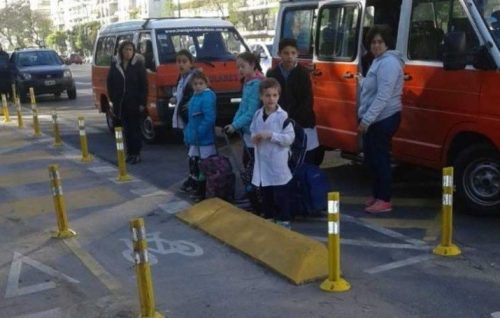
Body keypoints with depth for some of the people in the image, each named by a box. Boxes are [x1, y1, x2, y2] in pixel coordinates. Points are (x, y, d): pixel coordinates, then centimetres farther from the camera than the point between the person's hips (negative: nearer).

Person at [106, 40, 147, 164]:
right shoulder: (115, 65, 5)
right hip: (121, 104, 3)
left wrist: (142, 102, -9)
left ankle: (136, 153, 7)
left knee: (135, 129, 1)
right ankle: (130, 153, 16)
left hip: (135, 103, -3)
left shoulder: (138, 64, -4)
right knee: (126, 129, 8)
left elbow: (144, 85, -5)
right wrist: (113, 99, 4)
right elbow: (110, 83, 10)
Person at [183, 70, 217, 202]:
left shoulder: (207, 97, -18)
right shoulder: (195, 96, 11)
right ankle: (199, 191, 29)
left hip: (205, 138, -10)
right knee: (195, 165, 17)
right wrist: (189, 132, 12)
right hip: (196, 138, 10)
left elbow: (209, 118, -25)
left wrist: (198, 132, -22)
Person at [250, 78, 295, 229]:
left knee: (281, 195, 2)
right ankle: (268, 219, 30)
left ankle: (284, 221, 13)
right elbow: (253, 132, 18)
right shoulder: (258, 115, 5)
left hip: (278, 164, -5)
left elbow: (290, 137, -14)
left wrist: (271, 135, -21)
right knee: (266, 195, 17)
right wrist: (254, 138, -5)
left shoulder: (282, 116, -12)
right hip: (262, 162, 6)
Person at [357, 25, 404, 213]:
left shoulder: (389, 63, -16)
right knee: (372, 157, 15)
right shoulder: (379, 61, 18)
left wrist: (367, 119, -25)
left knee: (379, 158, -6)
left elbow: (383, 96, -23)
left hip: (384, 119, -10)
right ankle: (377, 195, 26)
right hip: (376, 119, 10)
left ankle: (384, 200, 1)